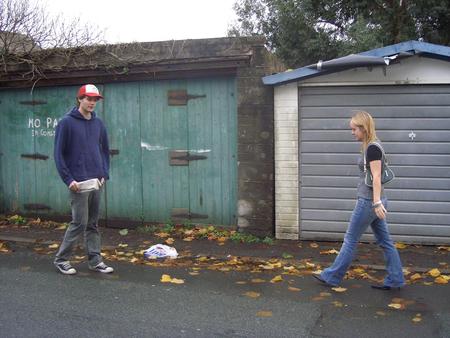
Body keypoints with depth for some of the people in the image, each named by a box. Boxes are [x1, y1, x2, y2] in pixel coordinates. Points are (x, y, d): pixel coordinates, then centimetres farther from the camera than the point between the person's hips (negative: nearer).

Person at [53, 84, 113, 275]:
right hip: (78, 183, -5)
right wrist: (69, 179, -12)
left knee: (93, 223, 10)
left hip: (97, 182, 5)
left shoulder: (98, 124, 10)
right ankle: (61, 259, 13)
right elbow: (59, 154, -7)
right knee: (80, 222, -4)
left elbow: (105, 151, 18)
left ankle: (95, 260, 17)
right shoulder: (67, 123, -6)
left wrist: (104, 174, 6)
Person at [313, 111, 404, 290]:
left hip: (368, 201, -10)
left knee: (350, 240, 0)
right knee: (385, 241, 11)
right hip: (374, 201, 10)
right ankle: (395, 280, 17)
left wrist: (376, 203, -28)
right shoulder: (371, 147, 13)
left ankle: (331, 276, 11)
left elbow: (376, 177, -22)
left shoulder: (372, 148, -16)